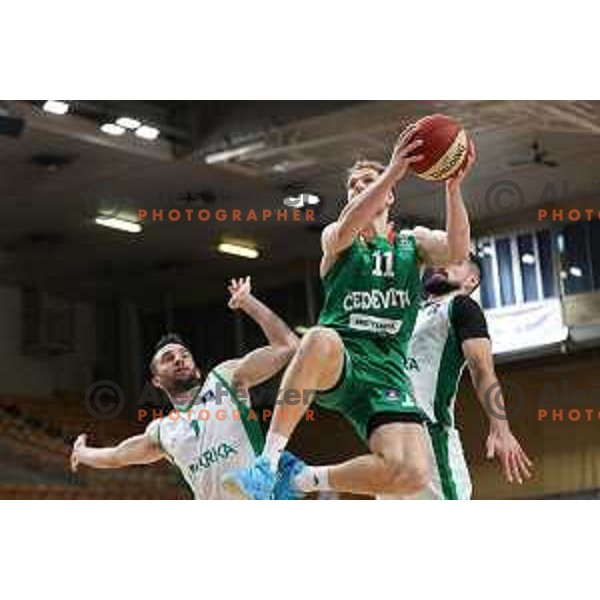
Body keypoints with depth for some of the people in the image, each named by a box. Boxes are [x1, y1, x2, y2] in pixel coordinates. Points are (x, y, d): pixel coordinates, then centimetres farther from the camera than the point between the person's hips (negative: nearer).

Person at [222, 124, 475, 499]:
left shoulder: (414, 242, 19)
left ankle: (304, 479, -1)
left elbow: (457, 252, -4)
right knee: (322, 339, -42)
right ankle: (268, 463, -33)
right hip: (335, 366, -2)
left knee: (413, 475, -25)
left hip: (386, 373, 2)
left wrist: (453, 187, -20)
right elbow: (345, 229, -14)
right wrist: (394, 171, -26)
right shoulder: (335, 239, 13)